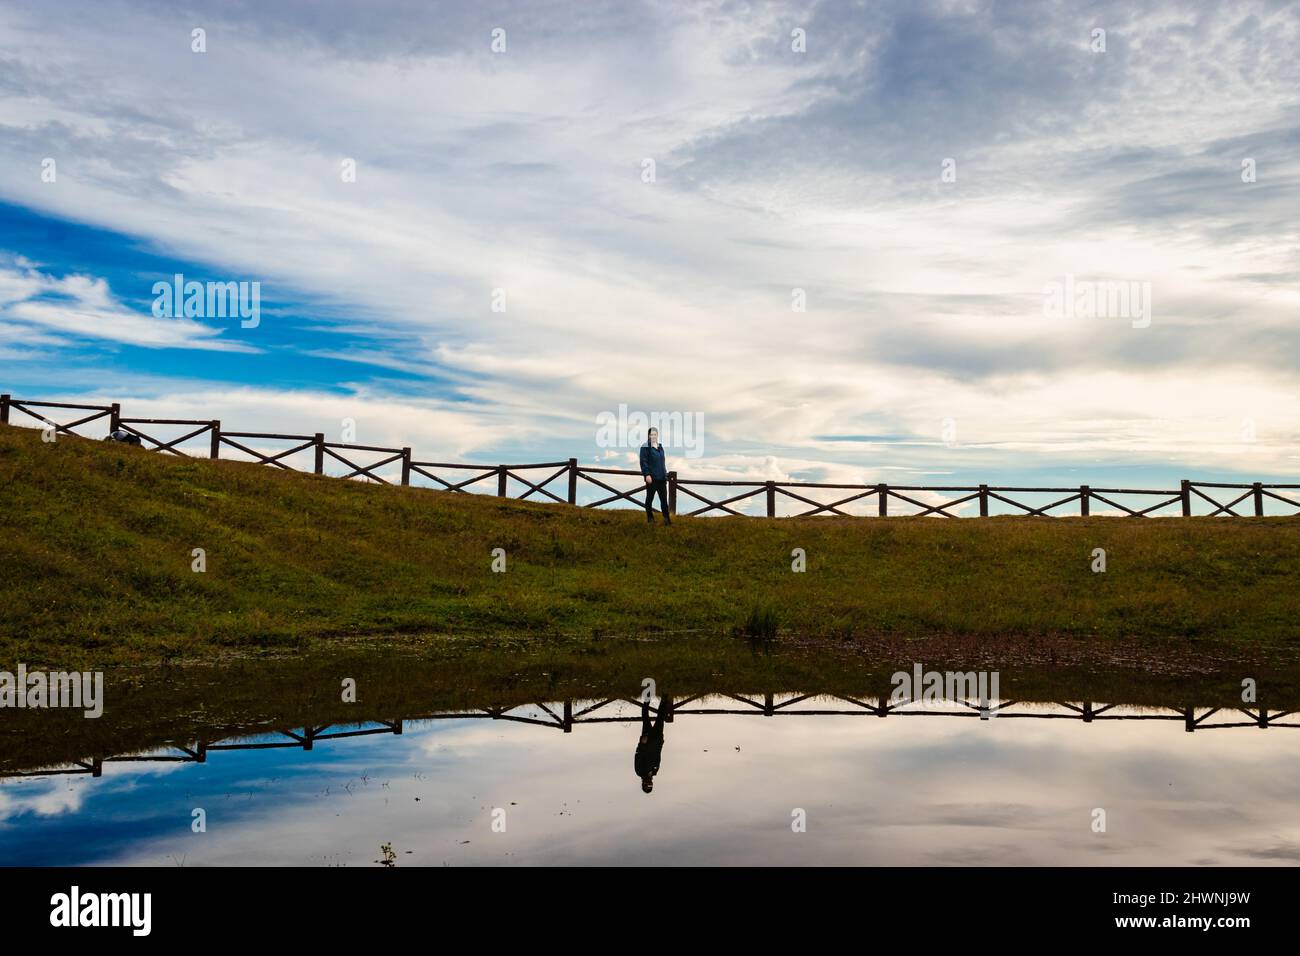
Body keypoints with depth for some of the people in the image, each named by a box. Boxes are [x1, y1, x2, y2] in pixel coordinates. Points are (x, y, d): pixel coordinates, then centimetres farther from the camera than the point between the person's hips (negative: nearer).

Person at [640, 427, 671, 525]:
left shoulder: (660, 447, 15)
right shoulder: (645, 447, -6)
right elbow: (643, 462, -12)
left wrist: (665, 474, 18)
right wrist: (647, 474, -20)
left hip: (661, 477, 6)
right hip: (651, 477, -6)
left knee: (664, 499, 2)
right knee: (649, 498, 5)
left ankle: (666, 519, 2)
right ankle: (650, 518, 14)